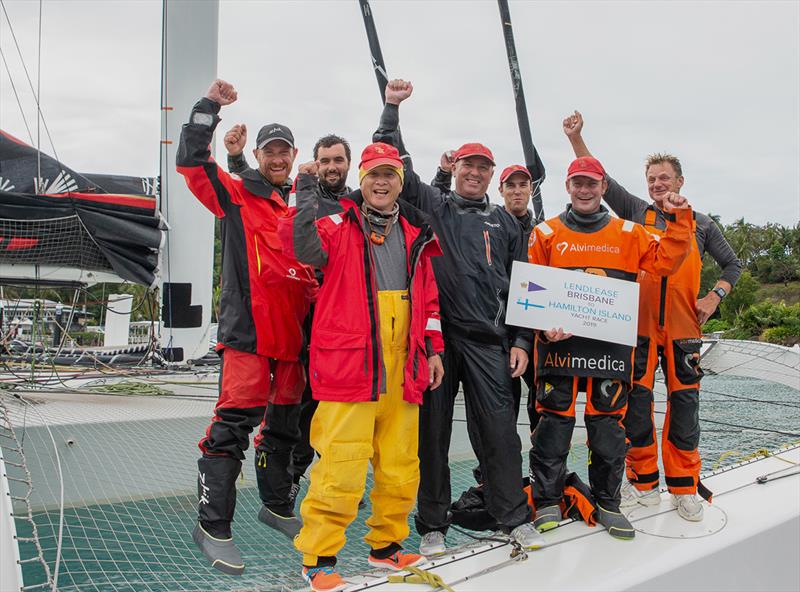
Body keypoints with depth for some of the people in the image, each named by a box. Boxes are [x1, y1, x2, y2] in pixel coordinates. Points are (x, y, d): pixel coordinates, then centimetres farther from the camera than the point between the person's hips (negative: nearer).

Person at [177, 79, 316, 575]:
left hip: (294, 333, 6)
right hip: (248, 331, -6)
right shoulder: (237, 195, 4)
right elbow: (192, 162, -7)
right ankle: (213, 525, 2)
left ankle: (277, 505, 32)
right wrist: (209, 107, -8)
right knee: (233, 425, -9)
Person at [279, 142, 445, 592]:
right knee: (341, 467, -7)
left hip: (401, 370, 5)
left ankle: (386, 545, 30)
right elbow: (306, 248, -19)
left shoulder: (414, 234, 17)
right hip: (348, 365, -5)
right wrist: (307, 194, -22)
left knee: (401, 467, 12)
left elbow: (428, 298, 20)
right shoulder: (339, 227, 3)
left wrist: (433, 349, 15)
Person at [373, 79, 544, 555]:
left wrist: (521, 341, 7)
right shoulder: (432, 205, 12)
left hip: (488, 339, 1)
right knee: (432, 430, 4)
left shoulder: (505, 222, 16)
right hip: (435, 335, -1)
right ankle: (433, 525, 17)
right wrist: (392, 109, 0)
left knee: (499, 428, 1)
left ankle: (515, 517, 17)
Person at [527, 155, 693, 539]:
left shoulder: (628, 234, 12)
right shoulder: (546, 233, 6)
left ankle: (607, 503, 22)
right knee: (553, 425, 2)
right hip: (559, 343, -1)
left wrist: (680, 220, -3)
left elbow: (665, 261, 6)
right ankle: (547, 503, 15)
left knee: (608, 427, 7)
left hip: (611, 346, 2)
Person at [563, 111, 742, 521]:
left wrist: (715, 296, 4)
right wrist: (576, 138, -3)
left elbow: (732, 264, 20)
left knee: (684, 407, 3)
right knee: (636, 405, 3)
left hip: (683, 330, 0)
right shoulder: (637, 214, 8)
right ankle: (644, 485, 17)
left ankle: (684, 489, 15)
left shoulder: (701, 225, 11)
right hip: (639, 326, 0)